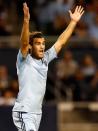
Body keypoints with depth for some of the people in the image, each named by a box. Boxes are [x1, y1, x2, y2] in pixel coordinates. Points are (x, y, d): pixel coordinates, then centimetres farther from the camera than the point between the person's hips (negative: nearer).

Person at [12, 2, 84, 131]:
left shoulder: (45, 59, 11)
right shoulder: (24, 60, -6)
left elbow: (61, 42, 15)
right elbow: (24, 43, -24)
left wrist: (73, 21, 14)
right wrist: (26, 21, -38)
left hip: (37, 112, 7)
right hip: (23, 112, -7)